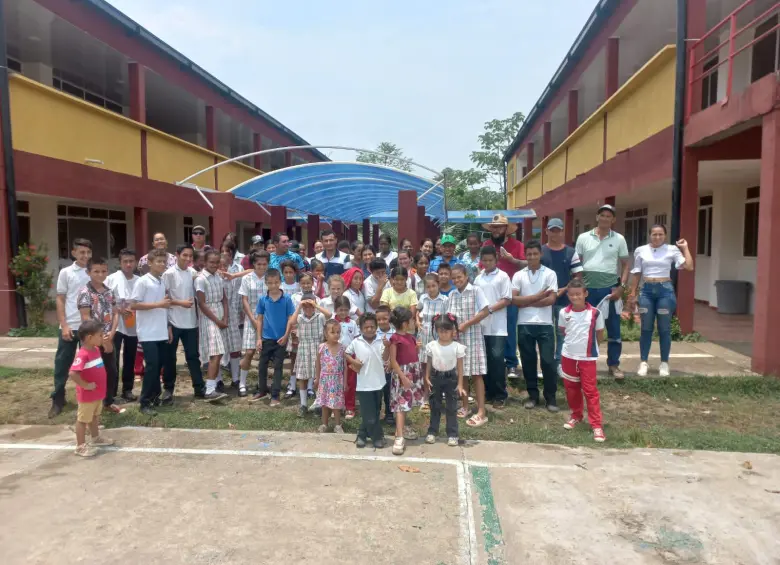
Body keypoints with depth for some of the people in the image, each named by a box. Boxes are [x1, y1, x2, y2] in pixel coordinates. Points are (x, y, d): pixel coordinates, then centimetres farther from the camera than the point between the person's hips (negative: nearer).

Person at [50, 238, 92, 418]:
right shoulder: (66, 273, 0)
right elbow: (60, 300, 0)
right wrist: (64, 325, -8)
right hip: (70, 326, -1)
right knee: (62, 364, 5)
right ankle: (58, 400, 17)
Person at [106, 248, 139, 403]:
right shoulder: (112, 279, -6)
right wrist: (119, 310, -16)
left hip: (133, 326, 3)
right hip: (115, 325, -3)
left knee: (130, 360, 12)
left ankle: (127, 390, 23)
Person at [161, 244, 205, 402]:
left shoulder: (193, 273, 5)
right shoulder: (169, 274, -8)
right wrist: (180, 303, -17)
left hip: (191, 322, 4)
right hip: (173, 322, -4)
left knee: (193, 355, 10)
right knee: (170, 357, 8)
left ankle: (199, 387, 17)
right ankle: (168, 389, 19)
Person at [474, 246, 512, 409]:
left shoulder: (503, 276, -1)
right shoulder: (478, 279, 11)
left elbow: (507, 300, -6)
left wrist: (490, 309, -15)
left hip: (497, 327, -4)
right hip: (481, 326, 4)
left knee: (497, 359, -6)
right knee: (485, 359, 8)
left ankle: (500, 395, 5)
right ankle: (488, 392, 19)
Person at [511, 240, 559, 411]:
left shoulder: (550, 274, 1)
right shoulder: (518, 275, 5)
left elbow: (551, 299, -8)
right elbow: (514, 300, -5)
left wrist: (526, 302, -7)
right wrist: (538, 296, -11)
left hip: (545, 324, -2)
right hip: (524, 324, 2)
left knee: (548, 360, 0)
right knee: (528, 360, 8)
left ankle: (550, 396, 13)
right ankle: (532, 395, 21)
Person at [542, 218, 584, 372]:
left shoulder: (571, 252, 3)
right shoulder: (540, 251, 1)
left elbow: (578, 276, 2)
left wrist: (564, 289, -10)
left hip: (564, 300, 1)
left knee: (562, 332, 7)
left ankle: (559, 363, 18)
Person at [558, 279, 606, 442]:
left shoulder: (595, 313, -11)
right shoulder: (564, 313, -5)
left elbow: (600, 334, 2)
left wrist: (590, 344, 9)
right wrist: (573, 342, 9)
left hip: (588, 358, -3)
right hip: (568, 357, 3)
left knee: (590, 391, -2)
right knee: (571, 389, 14)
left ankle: (596, 425, 4)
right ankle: (576, 416, 34)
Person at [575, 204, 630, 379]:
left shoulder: (619, 239, 3)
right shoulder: (583, 238, 3)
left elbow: (626, 264, 7)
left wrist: (622, 287, -4)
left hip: (610, 289, 0)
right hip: (588, 289, 0)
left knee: (613, 328, 5)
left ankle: (614, 365, 17)